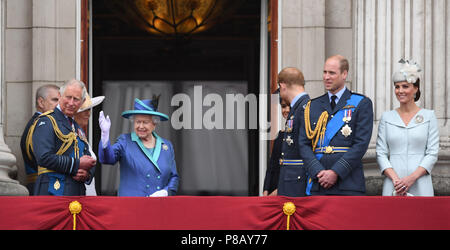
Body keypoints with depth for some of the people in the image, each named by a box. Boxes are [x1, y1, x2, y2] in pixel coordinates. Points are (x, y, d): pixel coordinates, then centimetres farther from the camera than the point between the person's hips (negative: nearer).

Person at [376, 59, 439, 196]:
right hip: (392, 184, 1)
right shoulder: (387, 117, 10)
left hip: (420, 186, -1)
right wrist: (395, 179, -10)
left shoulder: (429, 116, 6)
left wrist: (412, 178, -12)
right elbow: (381, 153, 5)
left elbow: (432, 153, 1)